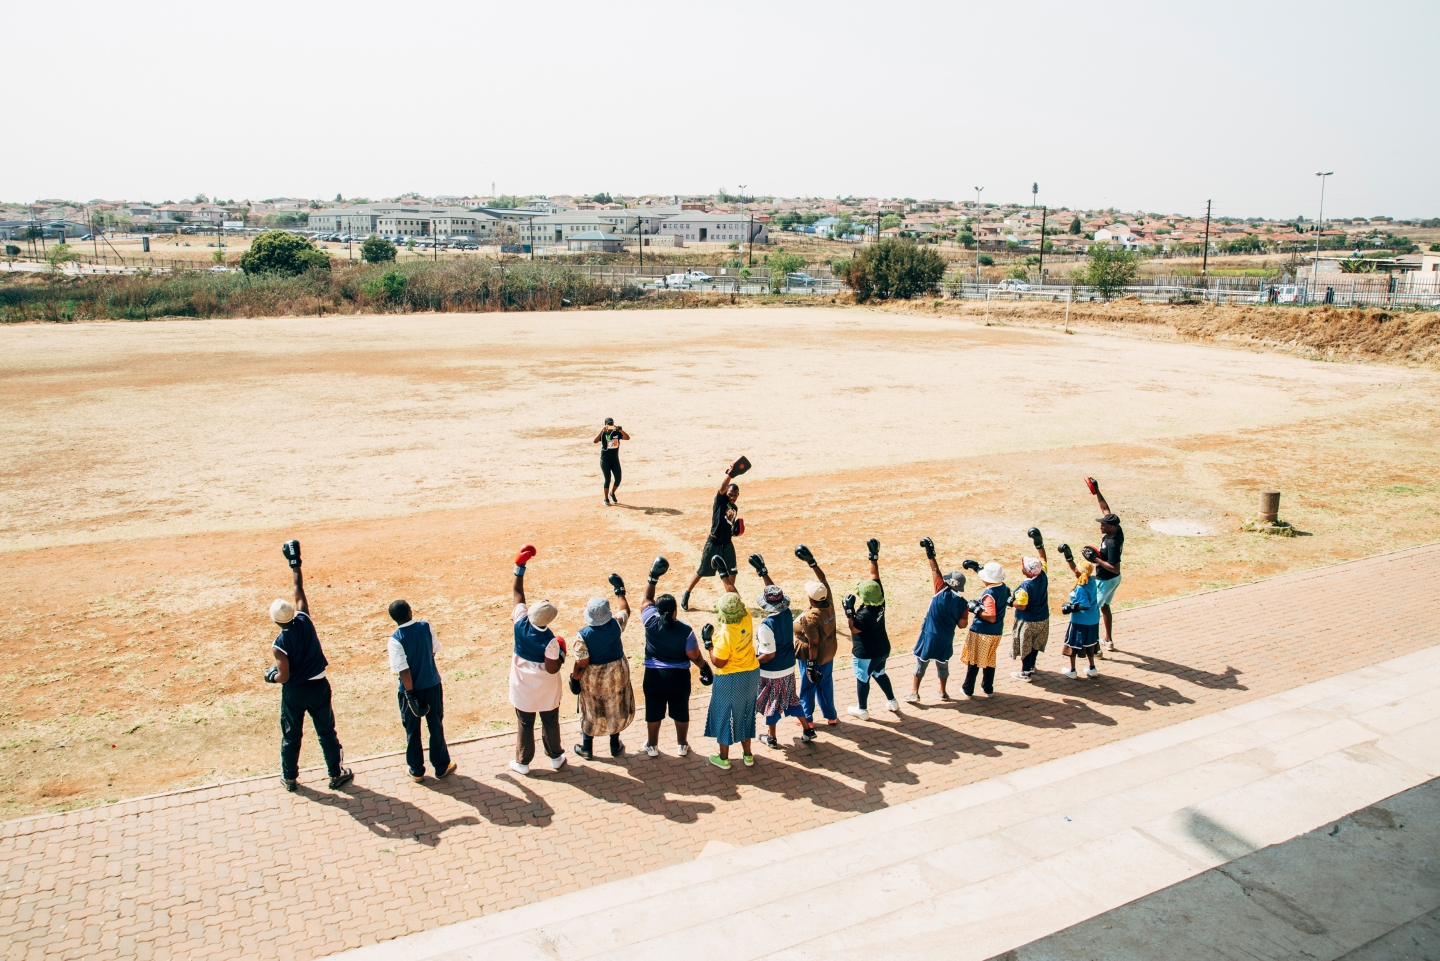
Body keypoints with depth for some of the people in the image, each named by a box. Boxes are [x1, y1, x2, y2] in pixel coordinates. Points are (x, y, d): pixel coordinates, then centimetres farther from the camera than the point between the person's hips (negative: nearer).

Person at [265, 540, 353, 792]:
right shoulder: (304, 620, -13)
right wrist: (295, 563, 7)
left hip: (294, 692, -3)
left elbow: (284, 677, -18)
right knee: (326, 732, 12)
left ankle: (289, 778, 30)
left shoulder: (279, 644, -21)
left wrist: (271, 676, 4)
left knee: (291, 736, 16)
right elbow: (299, 590, -1)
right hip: (319, 686, 3)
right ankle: (336, 774, 20)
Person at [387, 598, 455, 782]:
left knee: (412, 731, 14)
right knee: (436, 727, 15)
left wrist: (411, 694, -15)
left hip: (411, 689, -3)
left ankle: (416, 771, 27)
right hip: (432, 685, 3)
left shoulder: (396, 639, -19)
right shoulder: (426, 626, -9)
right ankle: (442, 767, 26)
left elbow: (403, 670, -21)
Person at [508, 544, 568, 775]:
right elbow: (552, 668, -20)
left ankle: (522, 762, 28)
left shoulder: (521, 624, -21)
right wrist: (562, 653, -3)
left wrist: (520, 566, -10)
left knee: (525, 725, 16)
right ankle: (555, 757, 35)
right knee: (550, 723, 18)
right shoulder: (550, 641, -28)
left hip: (523, 689, 2)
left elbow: (517, 594, -12)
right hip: (546, 691, -2)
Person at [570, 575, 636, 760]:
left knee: (591, 710, 18)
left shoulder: (583, 635, -28)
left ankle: (587, 748, 35)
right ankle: (615, 746, 36)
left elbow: (581, 664, -22)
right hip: (616, 674, 3)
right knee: (615, 708, 21)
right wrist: (619, 590, 13)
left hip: (593, 678, -2)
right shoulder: (615, 624, -20)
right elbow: (625, 610, 2)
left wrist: (574, 679, -4)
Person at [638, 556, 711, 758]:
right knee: (681, 712, 19)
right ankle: (682, 745, 34)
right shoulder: (685, 630, -20)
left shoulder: (651, 622, -16)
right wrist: (705, 668, 7)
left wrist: (653, 577, 2)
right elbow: (694, 656, -11)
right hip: (679, 676, -1)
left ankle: (652, 746, 33)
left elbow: (647, 599, 1)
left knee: (653, 713, 18)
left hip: (654, 675, 1)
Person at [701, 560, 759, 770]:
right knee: (745, 714, 22)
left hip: (730, 680, -6)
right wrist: (724, 574, 6)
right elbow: (735, 595, 0)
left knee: (725, 716, 13)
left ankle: (723, 758, 27)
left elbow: (718, 663, -21)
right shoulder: (747, 619, -14)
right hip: (751, 675, 6)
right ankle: (747, 754, 34)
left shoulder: (726, 634, -30)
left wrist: (708, 641, -13)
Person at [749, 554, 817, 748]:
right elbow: (775, 592, 4)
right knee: (790, 699, 24)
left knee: (772, 703, 13)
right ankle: (807, 729, 32)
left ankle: (771, 737, 30)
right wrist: (763, 571, 6)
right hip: (788, 668, 6)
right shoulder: (787, 614, -10)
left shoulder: (766, 626, -30)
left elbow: (769, 654, -26)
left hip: (771, 672, -6)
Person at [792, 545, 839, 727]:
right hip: (829, 654, 7)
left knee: (808, 687, 14)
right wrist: (811, 561, -2)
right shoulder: (828, 604, -13)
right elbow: (823, 579, -2)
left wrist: (811, 665, -19)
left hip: (814, 657, -7)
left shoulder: (810, 618, -32)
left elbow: (813, 645, -27)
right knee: (826, 684, 22)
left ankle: (807, 718, 30)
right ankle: (831, 716, 35)